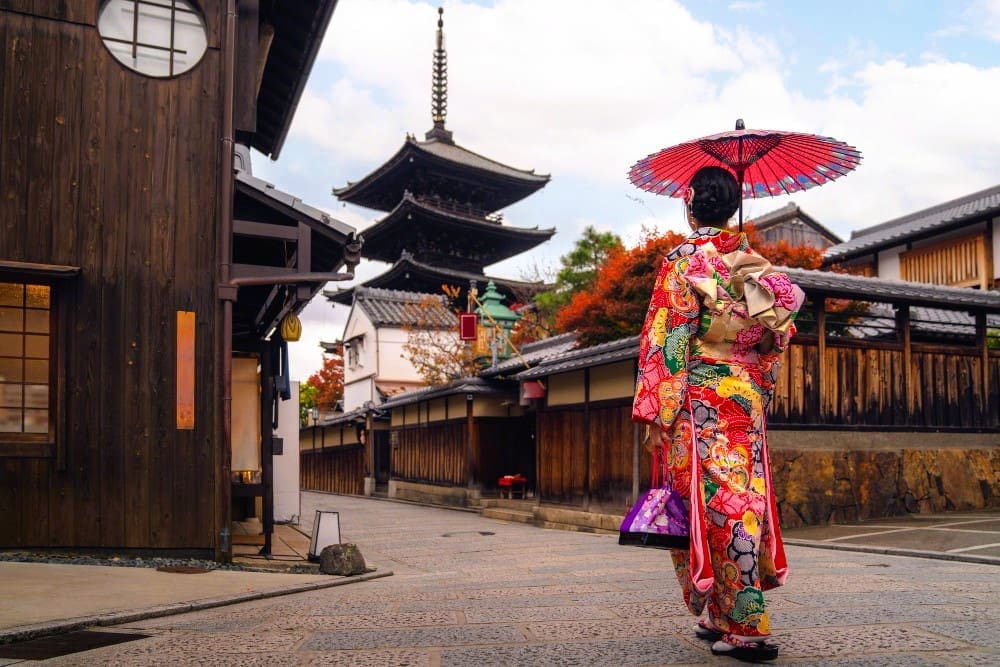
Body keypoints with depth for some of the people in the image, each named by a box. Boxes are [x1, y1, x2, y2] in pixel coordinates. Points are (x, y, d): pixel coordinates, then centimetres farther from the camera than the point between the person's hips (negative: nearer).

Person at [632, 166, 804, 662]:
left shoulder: (683, 261, -7)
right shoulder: (756, 263, 10)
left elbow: (668, 340, -13)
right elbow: (780, 335, 13)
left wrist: (657, 414, -12)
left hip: (699, 401, -6)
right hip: (748, 398, 6)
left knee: (718, 506, -4)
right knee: (746, 500, 11)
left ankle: (747, 627, -3)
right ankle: (727, 618, 20)